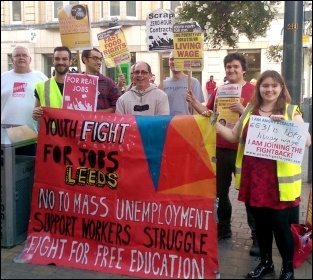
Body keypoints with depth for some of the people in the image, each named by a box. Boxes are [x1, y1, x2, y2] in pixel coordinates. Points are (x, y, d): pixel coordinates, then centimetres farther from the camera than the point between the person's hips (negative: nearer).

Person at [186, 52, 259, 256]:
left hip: (243, 150, -5)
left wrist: (243, 110, -26)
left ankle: (257, 236, 12)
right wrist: (194, 102, -1)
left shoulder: (253, 90, -6)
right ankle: (223, 228, 32)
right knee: (220, 191, 15)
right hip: (221, 148, 6)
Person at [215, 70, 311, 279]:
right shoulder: (250, 110, 10)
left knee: (280, 223, 2)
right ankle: (266, 262, 33)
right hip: (254, 176, 4)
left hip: (279, 178, -4)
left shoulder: (291, 111, -2)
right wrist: (214, 124, 1)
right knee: (260, 221, 14)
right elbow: (234, 136, 13)